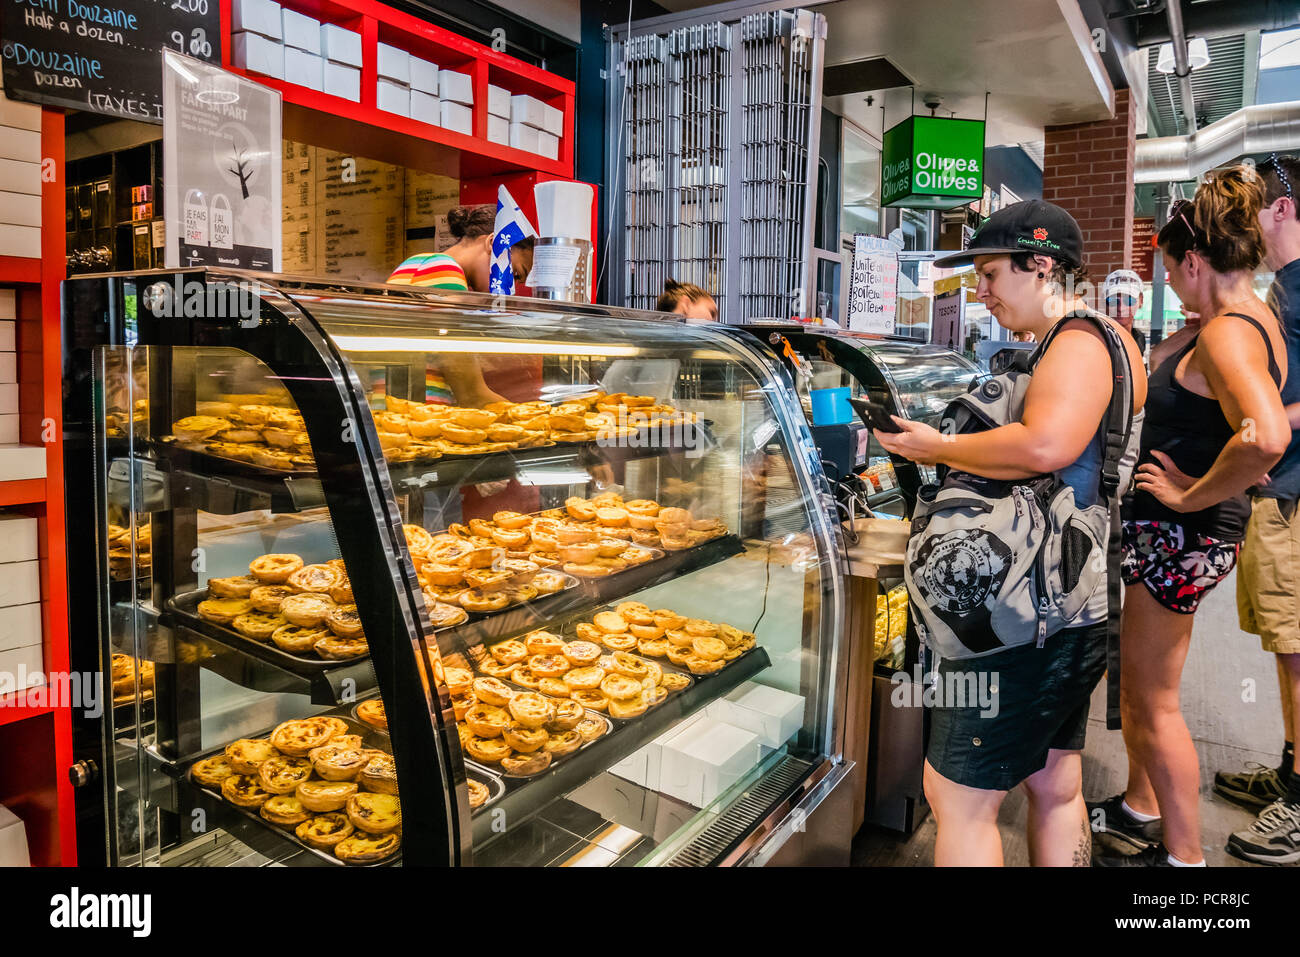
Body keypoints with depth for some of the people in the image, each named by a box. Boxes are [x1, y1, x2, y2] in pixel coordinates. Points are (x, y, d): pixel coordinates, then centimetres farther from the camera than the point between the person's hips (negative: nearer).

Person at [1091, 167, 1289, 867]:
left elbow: (1267, 438, -40)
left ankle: (1183, 855, 24)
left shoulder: (1224, 334, -22)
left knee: (1153, 698, 6)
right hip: (1176, 531, 10)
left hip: (1180, 534, -10)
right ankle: (1140, 808, 42)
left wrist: (1193, 494, -25)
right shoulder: (1260, 321, 9)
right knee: (1138, 681, 23)